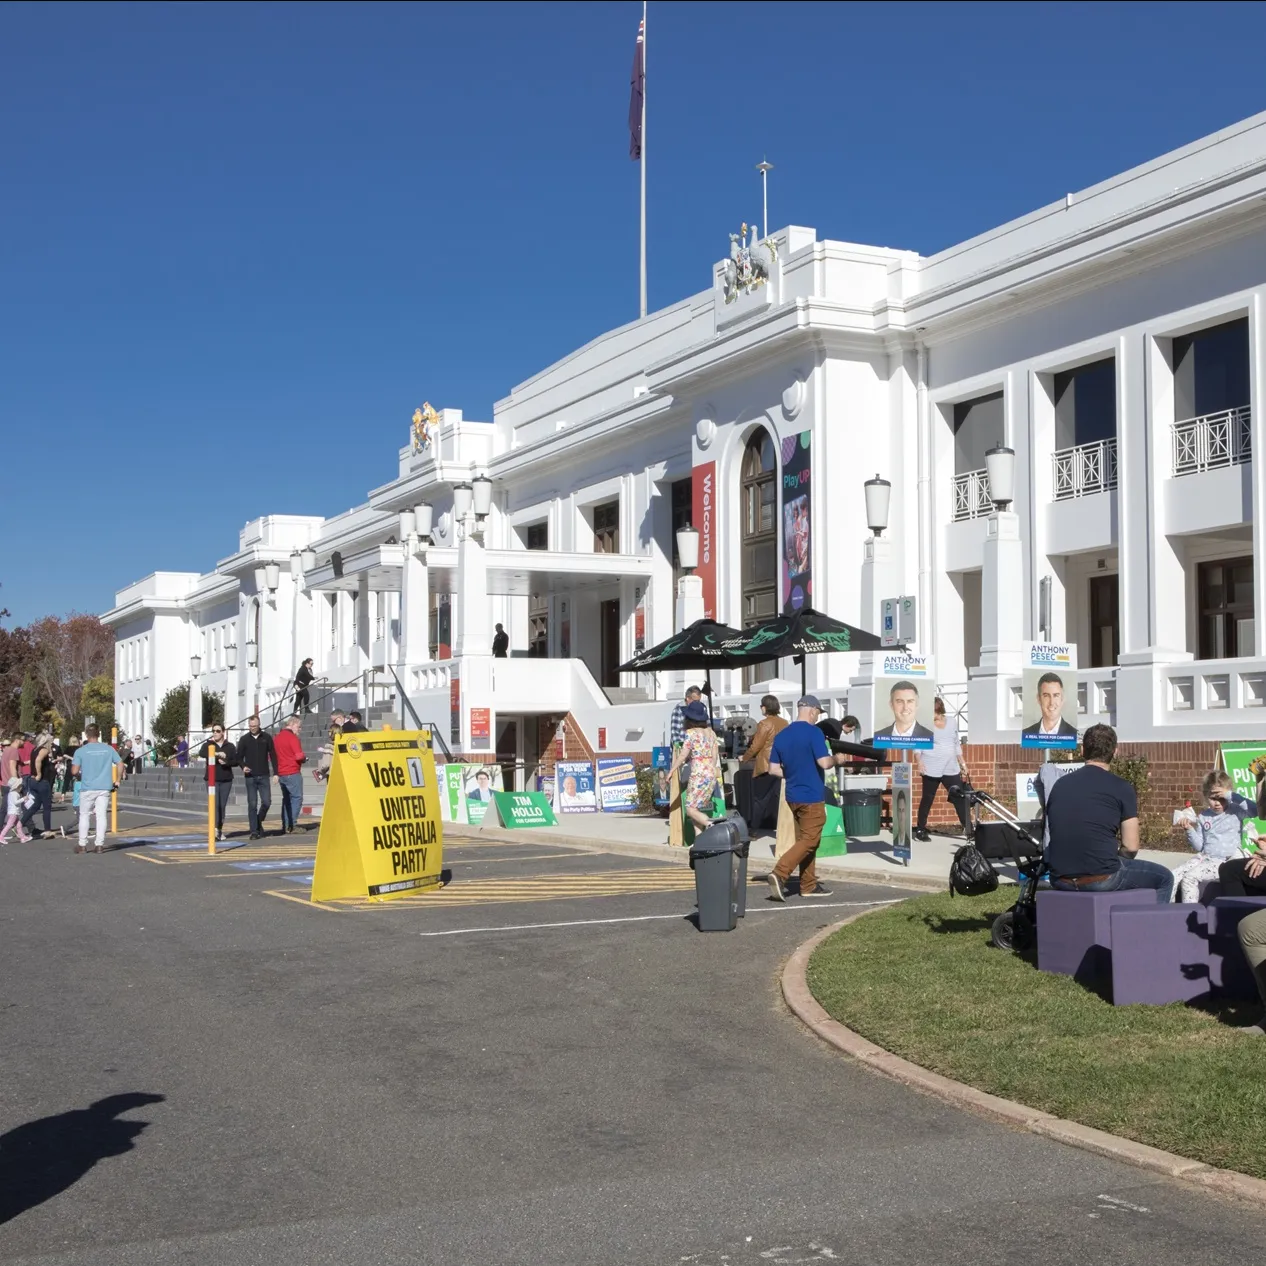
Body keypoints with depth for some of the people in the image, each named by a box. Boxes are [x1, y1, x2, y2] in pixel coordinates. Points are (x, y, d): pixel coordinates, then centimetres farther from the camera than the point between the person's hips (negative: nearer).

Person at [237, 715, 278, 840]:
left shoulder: (266, 737, 4)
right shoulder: (244, 739, 4)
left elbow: (273, 755, 6)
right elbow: (239, 757, 8)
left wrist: (275, 773, 1)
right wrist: (243, 766, -13)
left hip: (264, 776, 1)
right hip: (250, 777, 0)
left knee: (266, 802, -4)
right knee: (252, 804, -2)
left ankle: (259, 822, 21)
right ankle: (254, 831, 2)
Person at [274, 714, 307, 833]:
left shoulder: (277, 738, 13)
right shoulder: (292, 737, -12)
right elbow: (299, 756, -19)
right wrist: (304, 759, 1)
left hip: (281, 773, 8)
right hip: (292, 773, -8)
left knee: (286, 799, 14)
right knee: (297, 798, -4)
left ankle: (285, 826, 14)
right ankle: (292, 826, -11)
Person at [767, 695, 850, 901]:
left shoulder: (782, 735, 7)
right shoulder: (814, 732, -13)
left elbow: (773, 769, 7)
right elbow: (824, 762, -20)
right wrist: (836, 759, 0)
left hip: (793, 795, 8)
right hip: (811, 796, -7)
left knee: (804, 838, 16)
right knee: (809, 841, -4)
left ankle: (809, 885, 18)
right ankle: (779, 874, -18)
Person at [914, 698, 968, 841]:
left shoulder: (951, 723, 11)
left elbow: (957, 745, 19)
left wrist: (962, 764, 17)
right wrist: (920, 762, -18)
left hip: (951, 769, 4)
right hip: (931, 769, -4)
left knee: (959, 798, -1)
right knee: (927, 799, 2)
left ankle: (968, 828, 2)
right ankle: (920, 829, 12)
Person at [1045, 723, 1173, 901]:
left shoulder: (1060, 784, 9)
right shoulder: (1121, 788, -4)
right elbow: (1131, 847, -5)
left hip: (1059, 879, 6)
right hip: (1101, 879, -5)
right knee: (1164, 878, 19)